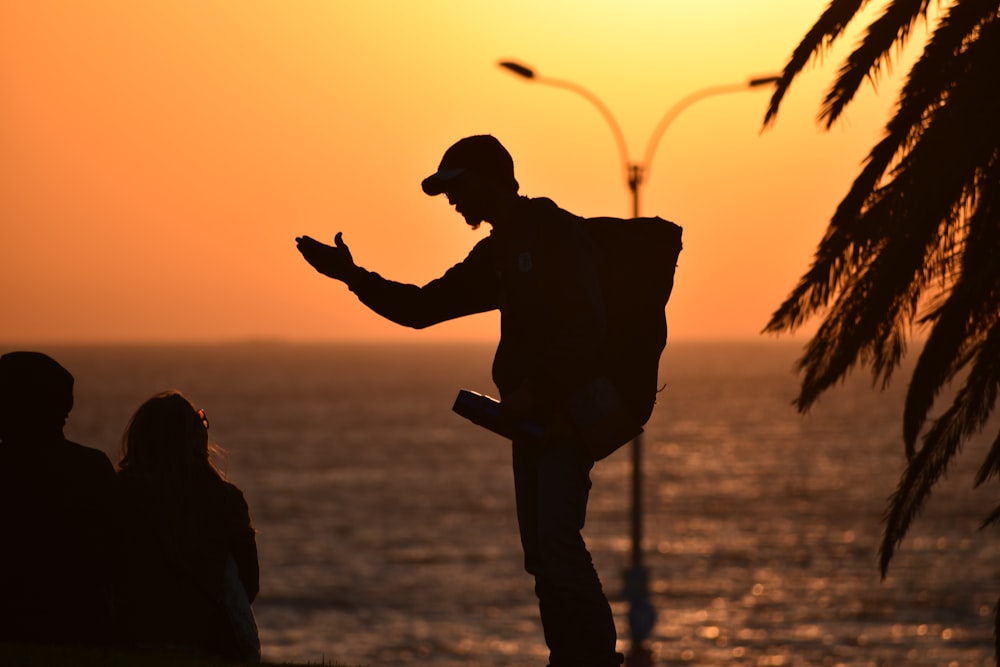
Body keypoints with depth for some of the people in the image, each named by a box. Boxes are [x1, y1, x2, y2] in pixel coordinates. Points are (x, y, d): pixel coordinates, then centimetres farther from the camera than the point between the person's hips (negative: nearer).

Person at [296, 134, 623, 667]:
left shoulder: (557, 233, -9)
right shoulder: (497, 252, 18)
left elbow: (588, 327, -18)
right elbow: (421, 308, 21)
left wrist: (535, 391, -23)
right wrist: (352, 277, 12)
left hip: (572, 413, -9)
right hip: (533, 417, 9)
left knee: (558, 541, -18)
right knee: (541, 552, 6)